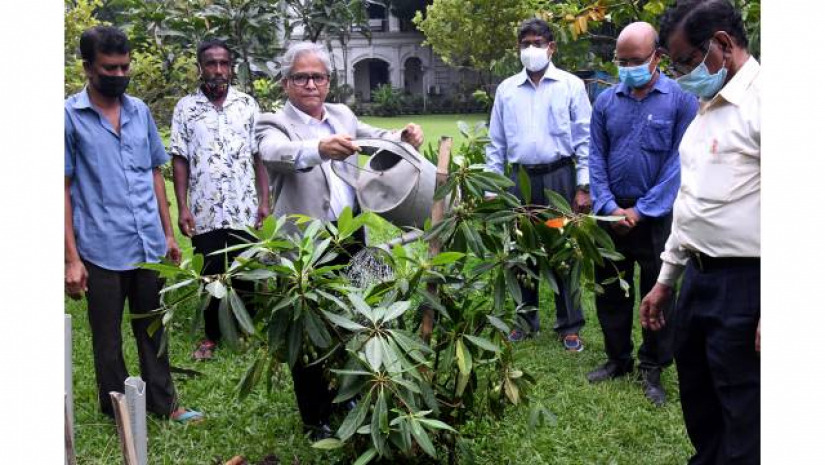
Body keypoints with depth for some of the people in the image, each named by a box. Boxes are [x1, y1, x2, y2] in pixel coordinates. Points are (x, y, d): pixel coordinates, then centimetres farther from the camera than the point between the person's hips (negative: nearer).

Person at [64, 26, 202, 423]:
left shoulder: (140, 111, 8)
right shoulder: (70, 116, -6)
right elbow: (64, 188, -6)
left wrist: (168, 233, 13)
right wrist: (72, 258, -10)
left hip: (149, 245, 4)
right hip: (102, 251, -4)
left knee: (152, 329, 15)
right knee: (107, 337, 10)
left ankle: (162, 402, 28)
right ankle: (118, 413, 24)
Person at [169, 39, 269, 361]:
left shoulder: (247, 105, 4)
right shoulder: (186, 108, 3)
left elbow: (259, 156, 4)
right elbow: (179, 160, 2)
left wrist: (265, 201, -1)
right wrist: (182, 208, -4)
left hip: (244, 209, 0)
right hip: (205, 211, 0)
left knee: (246, 274, 6)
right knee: (212, 274, 7)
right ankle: (212, 336, 21)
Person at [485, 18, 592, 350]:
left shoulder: (571, 85, 0)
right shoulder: (506, 89, 8)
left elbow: (584, 139, -1)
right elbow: (496, 143, 10)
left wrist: (584, 187, -7)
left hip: (559, 176, -3)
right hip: (521, 178, 3)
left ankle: (569, 325, 12)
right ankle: (526, 320, 24)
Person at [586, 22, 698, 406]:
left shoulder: (681, 100, -8)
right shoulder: (606, 101, 3)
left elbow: (679, 163, -10)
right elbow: (596, 158, 4)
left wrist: (641, 211, -12)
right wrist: (609, 206, -8)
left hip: (656, 217, -3)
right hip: (612, 214, 4)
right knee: (610, 291, 12)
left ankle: (653, 368, 19)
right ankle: (618, 359, 28)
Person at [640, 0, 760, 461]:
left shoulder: (757, 99, -15)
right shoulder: (708, 107, 15)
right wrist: (666, 280, 22)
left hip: (744, 284, -9)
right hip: (698, 276, 9)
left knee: (744, 427, 2)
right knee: (698, 402, 21)